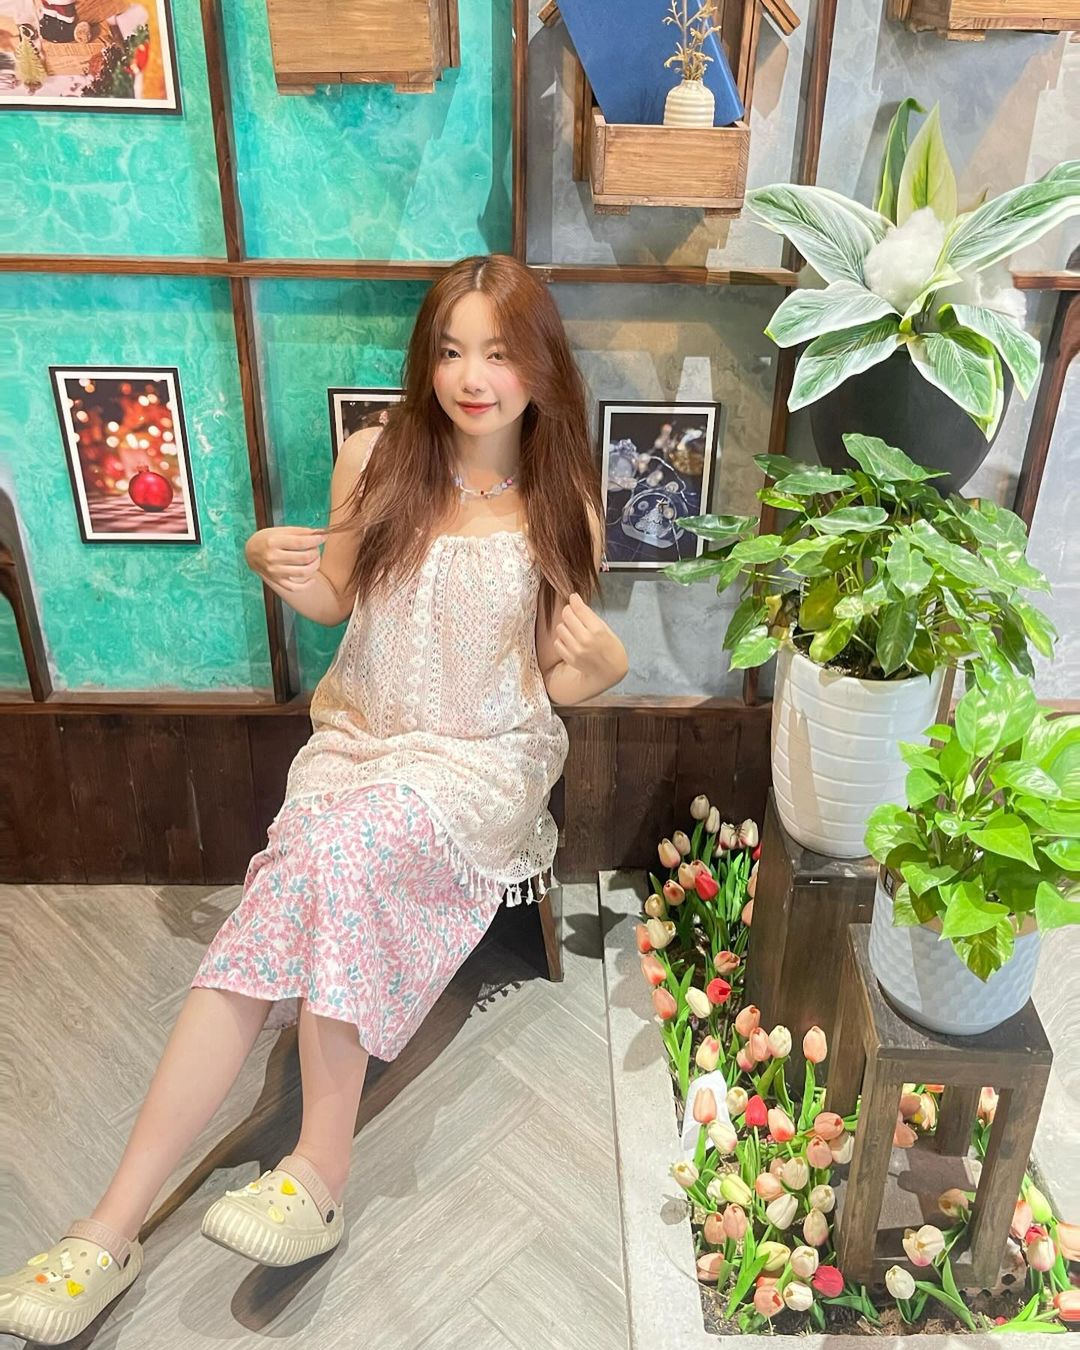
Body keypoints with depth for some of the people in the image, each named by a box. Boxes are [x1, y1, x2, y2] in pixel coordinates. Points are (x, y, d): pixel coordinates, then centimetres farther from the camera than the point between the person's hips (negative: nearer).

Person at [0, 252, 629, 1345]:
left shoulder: (563, 500, -1)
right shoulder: (376, 458, 1)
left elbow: (564, 681, 3)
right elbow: (336, 598, 12)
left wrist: (605, 663, -20)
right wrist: (278, 565, -9)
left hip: (486, 760, -2)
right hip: (358, 737, 2)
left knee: (335, 846, -33)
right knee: (271, 929, -24)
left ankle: (319, 1170, -22)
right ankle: (118, 1222, -17)